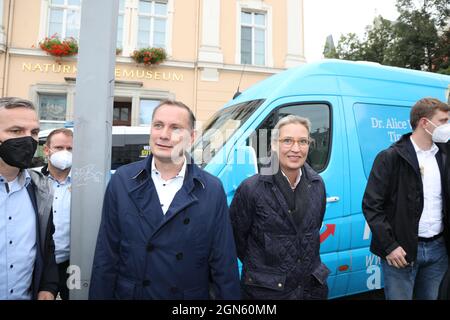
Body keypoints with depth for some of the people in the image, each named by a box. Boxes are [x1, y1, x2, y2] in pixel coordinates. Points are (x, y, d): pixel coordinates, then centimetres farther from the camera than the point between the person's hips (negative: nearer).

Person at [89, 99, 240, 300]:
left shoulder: (213, 190, -12)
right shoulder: (122, 180, -9)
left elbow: (224, 265, -8)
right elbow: (106, 256, -5)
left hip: (191, 295, 0)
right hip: (128, 293, 1)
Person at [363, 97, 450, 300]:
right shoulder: (390, 158, -11)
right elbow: (371, 205, -13)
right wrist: (389, 245, -15)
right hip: (401, 250, -5)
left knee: (429, 297, 18)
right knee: (399, 296, 5)